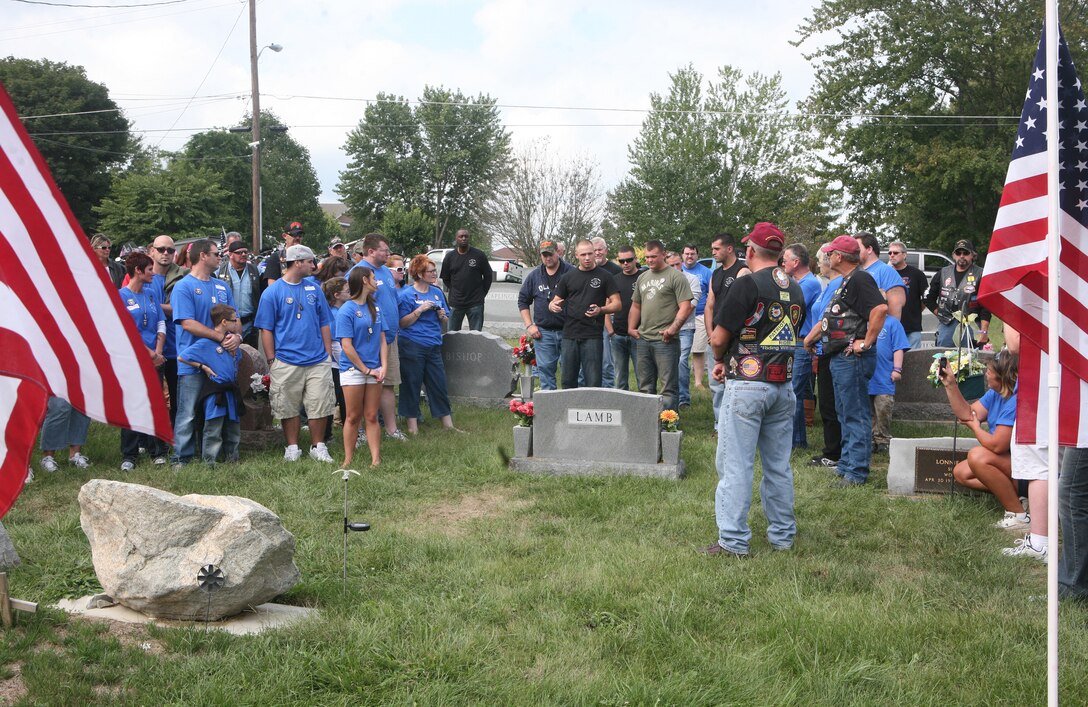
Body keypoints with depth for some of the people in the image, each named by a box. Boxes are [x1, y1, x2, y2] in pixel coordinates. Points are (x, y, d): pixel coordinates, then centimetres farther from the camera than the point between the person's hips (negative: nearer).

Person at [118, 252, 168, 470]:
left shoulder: (151, 293, 12)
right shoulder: (121, 296, -4)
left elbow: (161, 324, 10)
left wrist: (158, 352, -4)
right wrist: (150, 353, -12)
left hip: (155, 360, 5)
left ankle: (158, 452, 13)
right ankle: (128, 456, 7)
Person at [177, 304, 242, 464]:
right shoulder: (206, 343, -10)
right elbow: (181, 357, -11)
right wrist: (204, 367, -9)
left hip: (231, 392, 7)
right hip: (215, 395, -7)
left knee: (233, 430, 15)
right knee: (213, 431, -4)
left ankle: (232, 460, 26)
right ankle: (208, 462, 1)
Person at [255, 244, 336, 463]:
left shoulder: (314, 288, 10)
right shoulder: (273, 292, -2)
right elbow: (266, 329, -2)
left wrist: (328, 354, 8)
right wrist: (271, 361, -5)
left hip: (317, 361, 3)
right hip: (286, 362, -3)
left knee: (320, 406, 3)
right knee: (289, 409, 5)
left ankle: (318, 447, 16)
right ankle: (292, 448, 18)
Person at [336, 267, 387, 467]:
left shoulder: (375, 307, 10)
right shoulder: (346, 310, -8)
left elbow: (382, 339, 10)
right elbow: (347, 346, -12)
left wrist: (383, 366, -3)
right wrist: (366, 370, -11)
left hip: (374, 371, 5)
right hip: (353, 370, -5)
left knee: (372, 417, 6)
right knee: (353, 417, 2)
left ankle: (376, 460, 7)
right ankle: (348, 461, 9)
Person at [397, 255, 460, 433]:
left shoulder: (437, 292, 12)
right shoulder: (406, 294, -5)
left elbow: (445, 320, 18)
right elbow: (402, 323, -10)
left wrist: (442, 315, -5)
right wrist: (420, 310, -19)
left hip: (434, 346, 5)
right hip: (412, 347, -5)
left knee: (439, 385, 8)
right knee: (411, 385, 0)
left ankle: (448, 424, 14)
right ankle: (412, 425, 9)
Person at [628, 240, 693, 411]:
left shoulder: (675, 277, -4)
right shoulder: (642, 278, 17)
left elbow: (685, 307, -11)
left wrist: (673, 328, -20)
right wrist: (631, 327, 11)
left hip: (665, 340, -7)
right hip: (643, 339, 7)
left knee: (669, 387, -4)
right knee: (645, 386, 13)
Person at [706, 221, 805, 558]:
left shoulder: (748, 285, -13)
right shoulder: (796, 290, 9)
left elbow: (719, 338, -12)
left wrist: (720, 361, 12)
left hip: (747, 386, -7)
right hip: (784, 386, 7)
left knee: (735, 464, -1)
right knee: (778, 464, 15)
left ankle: (734, 541, 0)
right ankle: (783, 534, 22)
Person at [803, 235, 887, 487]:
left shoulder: (859, 279, -15)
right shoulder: (846, 281, 18)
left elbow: (881, 309, -29)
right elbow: (831, 317, 28)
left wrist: (866, 343, -25)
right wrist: (812, 335, 25)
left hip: (853, 358, -11)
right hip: (840, 358, 11)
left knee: (856, 415, -6)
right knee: (845, 413, 17)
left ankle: (856, 472, -3)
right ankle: (846, 464, 26)